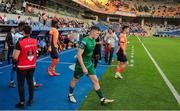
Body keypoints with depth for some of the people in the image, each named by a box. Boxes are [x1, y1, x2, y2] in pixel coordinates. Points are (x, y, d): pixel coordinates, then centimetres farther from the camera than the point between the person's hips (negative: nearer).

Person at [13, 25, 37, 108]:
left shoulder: (20, 43, -20)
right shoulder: (35, 41, -4)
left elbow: (15, 57, -19)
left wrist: (14, 53, 0)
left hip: (22, 67, -5)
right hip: (32, 66, 5)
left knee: (21, 84, 7)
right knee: (30, 82, 17)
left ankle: (22, 103, 16)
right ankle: (31, 100, 28)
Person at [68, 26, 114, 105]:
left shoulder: (93, 41, 1)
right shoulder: (84, 41, -24)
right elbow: (79, 55, -26)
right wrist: (83, 67, -27)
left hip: (89, 64, 7)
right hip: (81, 65, -7)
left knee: (95, 81, 4)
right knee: (75, 80, 13)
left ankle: (102, 100, 9)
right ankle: (70, 95, 37)